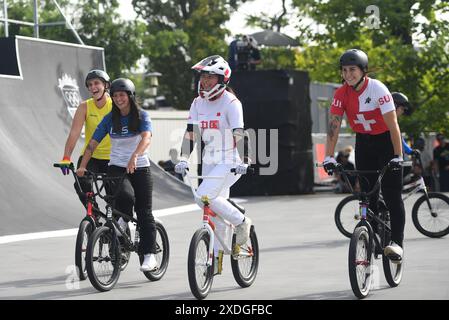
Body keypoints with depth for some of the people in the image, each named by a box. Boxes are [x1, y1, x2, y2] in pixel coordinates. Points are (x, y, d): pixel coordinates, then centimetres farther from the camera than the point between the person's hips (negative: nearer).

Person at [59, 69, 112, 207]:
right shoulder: (84, 107, -6)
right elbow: (74, 133, -13)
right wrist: (66, 158, -26)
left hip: (111, 159, -1)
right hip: (90, 157, 1)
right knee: (81, 185, -23)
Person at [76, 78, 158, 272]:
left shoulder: (141, 116, -4)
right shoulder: (110, 119, 3)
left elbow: (146, 138, -22)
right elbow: (93, 143, 1)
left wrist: (134, 156, -40)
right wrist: (82, 166, -11)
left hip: (140, 168, -1)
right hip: (116, 167, 1)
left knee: (144, 212, -4)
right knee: (126, 196, -30)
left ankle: (149, 255, 1)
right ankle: (122, 221, 2)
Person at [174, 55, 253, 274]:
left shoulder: (230, 103, -12)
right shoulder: (198, 103, 6)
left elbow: (239, 134, -22)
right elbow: (190, 133, 1)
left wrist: (243, 161, -33)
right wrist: (183, 159, -13)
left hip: (230, 163, -6)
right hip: (210, 163, 6)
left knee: (205, 196, -24)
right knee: (214, 213, 8)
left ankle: (241, 222, -5)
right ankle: (216, 258, 17)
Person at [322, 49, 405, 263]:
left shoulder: (377, 89, -23)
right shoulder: (341, 93, -12)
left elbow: (392, 125, -26)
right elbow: (333, 125, -16)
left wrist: (397, 156, -32)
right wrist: (328, 157, -26)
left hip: (385, 141, -4)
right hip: (364, 143, 4)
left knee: (391, 194, -11)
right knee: (367, 195, 3)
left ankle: (397, 243, -13)